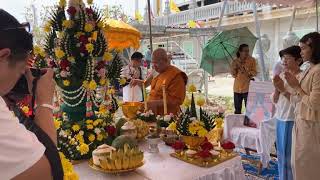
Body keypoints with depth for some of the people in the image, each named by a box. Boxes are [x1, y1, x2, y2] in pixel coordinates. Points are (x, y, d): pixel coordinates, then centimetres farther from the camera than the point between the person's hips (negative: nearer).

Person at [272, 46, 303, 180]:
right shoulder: (281, 76, 6)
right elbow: (274, 101, 7)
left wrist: (283, 90, -22)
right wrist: (277, 89, -10)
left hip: (293, 121, -7)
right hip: (280, 119, 7)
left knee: (291, 155, 5)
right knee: (281, 153, 18)